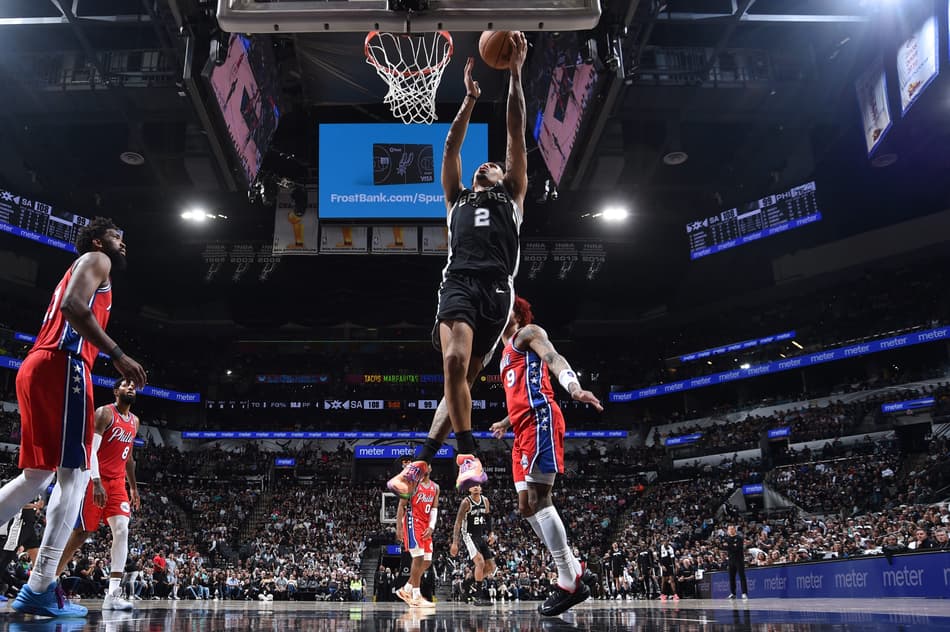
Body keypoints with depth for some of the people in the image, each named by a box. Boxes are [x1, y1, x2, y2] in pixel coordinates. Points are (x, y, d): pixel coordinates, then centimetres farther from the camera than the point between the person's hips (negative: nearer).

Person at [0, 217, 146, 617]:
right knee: (74, 473, -11)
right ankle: (40, 588, -15)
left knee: (37, 475, 13)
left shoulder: (79, 269, 33)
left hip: (36, 367, 10)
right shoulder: (95, 260, 4)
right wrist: (118, 355, -17)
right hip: (62, 366, -10)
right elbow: (73, 306, -16)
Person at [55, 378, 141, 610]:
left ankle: (113, 595, -18)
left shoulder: (134, 422, 14)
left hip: (117, 482, 6)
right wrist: (97, 482, -27)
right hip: (95, 480, -6)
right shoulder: (105, 413, -9)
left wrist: (133, 487, 23)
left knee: (122, 529, -12)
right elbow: (91, 449, -18)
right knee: (82, 532, -2)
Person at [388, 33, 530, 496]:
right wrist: (470, 97, 15)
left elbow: (517, 138, 19)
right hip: (459, 281, 1)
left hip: (497, 287, 0)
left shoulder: (512, 195, 26)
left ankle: (421, 463, -2)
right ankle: (468, 456, -19)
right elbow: (451, 149, 20)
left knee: (465, 375, -7)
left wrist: (515, 76, 14)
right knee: (454, 364, -24)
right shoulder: (457, 197, 30)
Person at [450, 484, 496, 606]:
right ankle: (480, 597, -17)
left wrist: (491, 533, 6)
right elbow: (458, 522, -15)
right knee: (480, 562, -24)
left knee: (491, 567, 5)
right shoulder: (466, 502, -13)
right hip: (469, 536, -7)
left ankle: (478, 579, 35)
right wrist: (455, 543, -20)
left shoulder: (485, 501, 4)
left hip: (482, 536, 7)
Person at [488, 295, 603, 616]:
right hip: (524, 430, 10)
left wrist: (574, 387, -35)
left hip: (539, 421, -10)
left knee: (539, 498, -16)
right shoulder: (508, 352, 32)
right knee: (526, 505, 5)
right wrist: (506, 422, 54)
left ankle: (569, 583, -13)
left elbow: (554, 359, -15)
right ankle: (576, 572, 10)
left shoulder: (529, 333, 6)